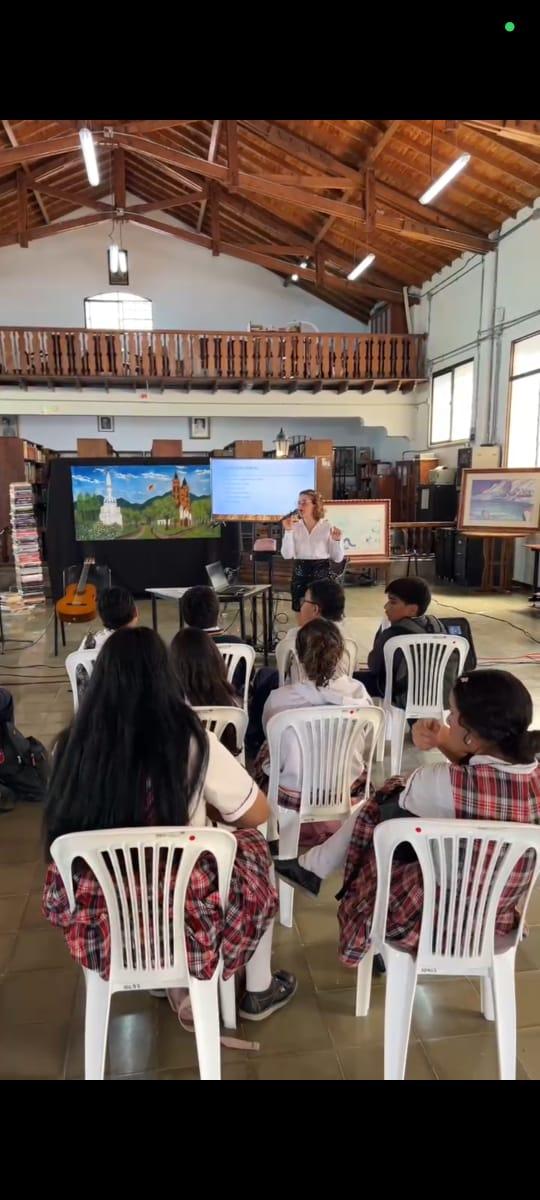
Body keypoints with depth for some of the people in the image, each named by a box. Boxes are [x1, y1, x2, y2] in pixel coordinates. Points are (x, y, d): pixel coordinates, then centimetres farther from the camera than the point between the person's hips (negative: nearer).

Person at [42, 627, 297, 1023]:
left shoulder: (75, 741, -10)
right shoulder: (191, 742, -19)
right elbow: (257, 813, -6)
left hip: (95, 922, 4)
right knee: (253, 848, 23)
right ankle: (259, 992, 37)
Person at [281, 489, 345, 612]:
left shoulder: (327, 526, -1)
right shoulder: (294, 526, 1)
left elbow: (337, 558, -1)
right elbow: (287, 555, -9)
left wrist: (337, 540, -17)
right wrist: (288, 531, -15)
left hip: (321, 574, -1)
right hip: (300, 574, 2)